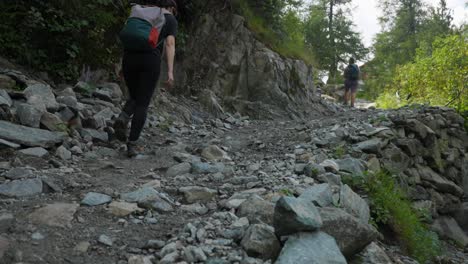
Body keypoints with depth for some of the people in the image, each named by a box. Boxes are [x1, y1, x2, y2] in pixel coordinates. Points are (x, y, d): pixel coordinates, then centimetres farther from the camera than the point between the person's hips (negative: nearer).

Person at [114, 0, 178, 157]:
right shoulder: (170, 19, 10)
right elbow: (170, 45, -3)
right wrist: (170, 72, -9)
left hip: (130, 57, 4)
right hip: (150, 60, -4)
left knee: (134, 97, 22)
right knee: (143, 103, 3)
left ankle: (123, 119, -9)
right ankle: (132, 145, -2)